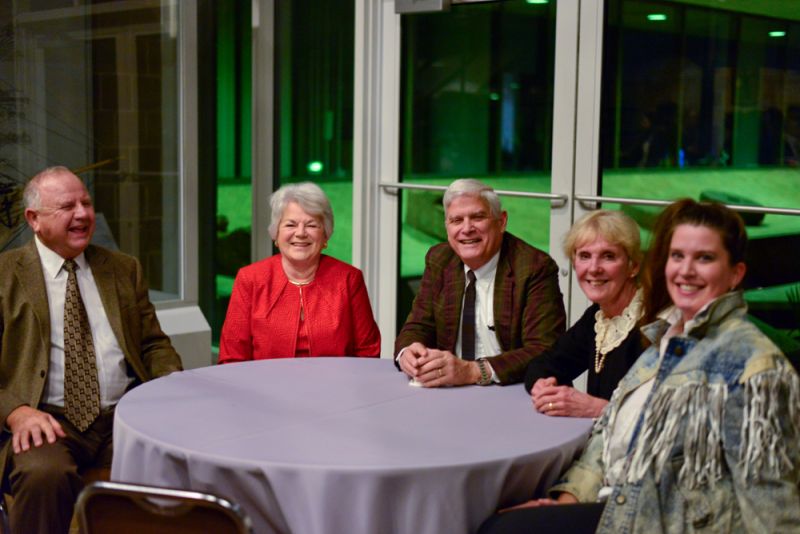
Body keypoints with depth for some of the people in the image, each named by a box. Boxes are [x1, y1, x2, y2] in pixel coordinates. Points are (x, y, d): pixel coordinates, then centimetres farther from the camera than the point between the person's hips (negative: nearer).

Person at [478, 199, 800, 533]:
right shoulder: (663, 336, 11)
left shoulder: (751, 360, -14)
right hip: (619, 504, 8)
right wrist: (572, 494, 4)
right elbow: (613, 432, 15)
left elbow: (770, 498, -17)